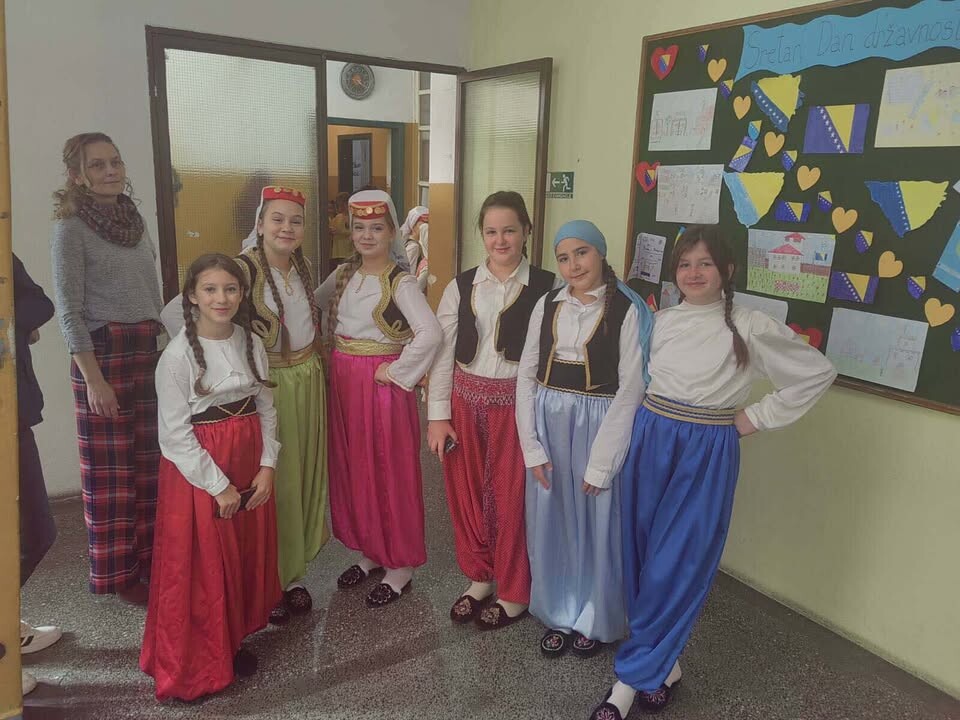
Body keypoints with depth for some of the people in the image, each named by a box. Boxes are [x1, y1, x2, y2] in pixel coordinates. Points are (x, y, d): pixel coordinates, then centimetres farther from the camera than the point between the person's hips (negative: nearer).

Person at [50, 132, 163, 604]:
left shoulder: (134, 219, 11)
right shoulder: (71, 228, -7)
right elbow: (69, 311, -10)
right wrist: (93, 378, -14)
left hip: (150, 351, 6)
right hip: (104, 352, -6)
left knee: (151, 461, 10)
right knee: (111, 468, 3)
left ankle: (151, 557, 25)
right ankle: (120, 573, 17)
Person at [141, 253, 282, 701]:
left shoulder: (251, 342, 0)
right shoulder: (179, 354, -15)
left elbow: (266, 407, 5)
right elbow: (175, 434, -14)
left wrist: (267, 466, -4)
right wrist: (218, 485, -14)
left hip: (250, 464, 5)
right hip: (198, 470, -5)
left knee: (248, 554, 16)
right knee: (201, 564, 6)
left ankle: (234, 639, 37)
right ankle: (196, 663, 26)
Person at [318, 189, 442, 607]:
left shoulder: (400, 282, -14)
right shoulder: (343, 274, 7)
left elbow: (430, 334, -27)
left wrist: (396, 372, -19)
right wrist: (330, 352, 9)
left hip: (382, 384, -7)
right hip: (342, 382, 7)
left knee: (389, 472, 3)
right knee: (350, 469, 14)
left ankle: (400, 564, 20)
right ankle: (369, 551, 32)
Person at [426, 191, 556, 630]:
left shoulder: (546, 288, -5)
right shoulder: (460, 288, 4)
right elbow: (442, 351, 4)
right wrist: (438, 415, 0)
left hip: (518, 402, -3)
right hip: (466, 400, 3)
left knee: (512, 497, 5)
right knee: (465, 492, 12)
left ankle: (514, 594, 26)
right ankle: (479, 579, 34)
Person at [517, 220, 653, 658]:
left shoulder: (628, 311, -10)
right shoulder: (548, 305, 3)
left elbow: (630, 390, -12)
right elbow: (526, 375, 3)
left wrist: (601, 464, -13)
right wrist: (532, 447, -3)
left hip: (599, 428, -4)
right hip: (548, 425, 4)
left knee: (596, 527, 10)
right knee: (550, 524, 13)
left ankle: (595, 620, 34)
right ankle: (559, 615, 36)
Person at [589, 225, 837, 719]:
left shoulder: (751, 328, -7)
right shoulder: (662, 321, 4)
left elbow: (819, 373, 0)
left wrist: (757, 418, -2)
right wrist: (652, 421, 3)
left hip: (708, 454, -4)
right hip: (651, 442, 4)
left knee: (676, 563, -1)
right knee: (642, 554, 8)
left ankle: (632, 677, 12)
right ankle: (663, 664, 26)